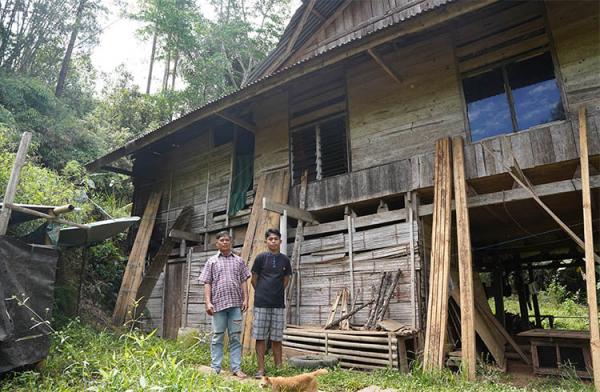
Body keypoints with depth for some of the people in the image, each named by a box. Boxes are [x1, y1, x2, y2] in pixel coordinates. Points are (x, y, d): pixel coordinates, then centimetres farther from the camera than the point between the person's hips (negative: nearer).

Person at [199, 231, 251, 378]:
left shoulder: (238, 260, 12)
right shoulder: (212, 261, 8)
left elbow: (244, 281, 11)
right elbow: (207, 283, 4)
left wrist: (245, 299, 1)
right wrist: (208, 302, -6)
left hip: (235, 304, 1)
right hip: (218, 303, -1)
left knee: (235, 337, 5)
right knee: (217, 336, 6)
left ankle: (236, 368, 11)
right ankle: (215, 368, 14)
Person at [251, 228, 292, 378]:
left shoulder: (285, 259, 5)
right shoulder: (261, 257, -2)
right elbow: (254, 280, 5)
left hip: (278, 304, 2)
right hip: (261, 304, -2)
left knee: (277, 338, 9)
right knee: (260, 337, 3)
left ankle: (278, 368, 17)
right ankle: (261, 369, 12)